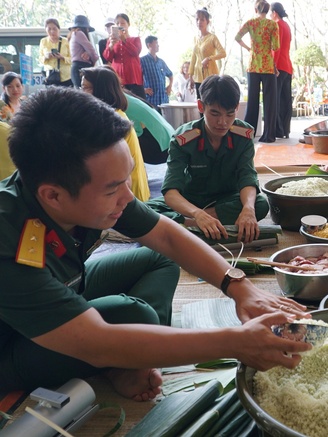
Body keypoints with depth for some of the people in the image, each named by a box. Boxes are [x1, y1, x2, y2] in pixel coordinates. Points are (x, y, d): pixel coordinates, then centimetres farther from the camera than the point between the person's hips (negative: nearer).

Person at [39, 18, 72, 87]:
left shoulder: (66, 41, 2)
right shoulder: (43, 41, 8)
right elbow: (41, 59, 11)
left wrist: (62, 58, -19)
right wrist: (46, 57, -11)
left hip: (66, 77, -1)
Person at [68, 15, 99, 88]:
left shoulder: (74, 34, 27)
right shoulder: (78, 33, -1)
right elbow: (90, 49, -6)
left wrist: (88, 54, -8)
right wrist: (93, 61, 12)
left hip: (77, 67, 9)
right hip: (81, 67, -9)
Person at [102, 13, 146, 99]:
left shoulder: (135, 39, 15)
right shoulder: (111, 40, 18)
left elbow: (135, 52, -6)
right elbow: (107, 57, 3)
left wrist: (124, 39, -18)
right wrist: (111, 45, -16)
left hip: (133, 77, 0)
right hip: (117, 77, 1)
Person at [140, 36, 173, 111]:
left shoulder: (161, 61, 16)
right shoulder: (142, 60, -2)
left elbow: (170, 75, 31)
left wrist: (170, 86, 15)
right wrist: (143, 89, -14)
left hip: (164, 100, 6)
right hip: (151, 100, -6)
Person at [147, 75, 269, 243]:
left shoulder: (244, 135, -15)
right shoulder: (183, 138, -23)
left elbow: (247, 178, -23)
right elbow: (170, 190, -33)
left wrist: (248, 208, -48)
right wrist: (198, 214, -54)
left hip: (227, 200, 3)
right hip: (190, 202, -2)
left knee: (261, 204, -31)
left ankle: (188, 223, -27)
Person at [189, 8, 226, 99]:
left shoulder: (212, 37, -6)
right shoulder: (197, 39, 12)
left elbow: (223, 53, -16)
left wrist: (208, 59, -24)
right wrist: (191, 75, 12)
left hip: (210, 75, -6)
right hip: (198, 76, 6)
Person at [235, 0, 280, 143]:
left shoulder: (250, 22, 4)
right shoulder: (273, 24, 0)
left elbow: (237, 37, -7)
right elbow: (276, 47, -6)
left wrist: (248, 48, 8)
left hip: (253, 65, 2)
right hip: (268, 65, -2)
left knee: (252, 99, 9)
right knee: (269, 100, 1)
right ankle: (268, 135, 0)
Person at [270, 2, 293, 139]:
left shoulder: (278, 25, -5)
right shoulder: (286, 25, 21)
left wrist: (273, 65, -20)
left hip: (279, 66, -9)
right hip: (288, 67, 9)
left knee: (274, 99, -10)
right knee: (286, 100, 6)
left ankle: (278, 131, -14)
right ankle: (285, 131, 7)